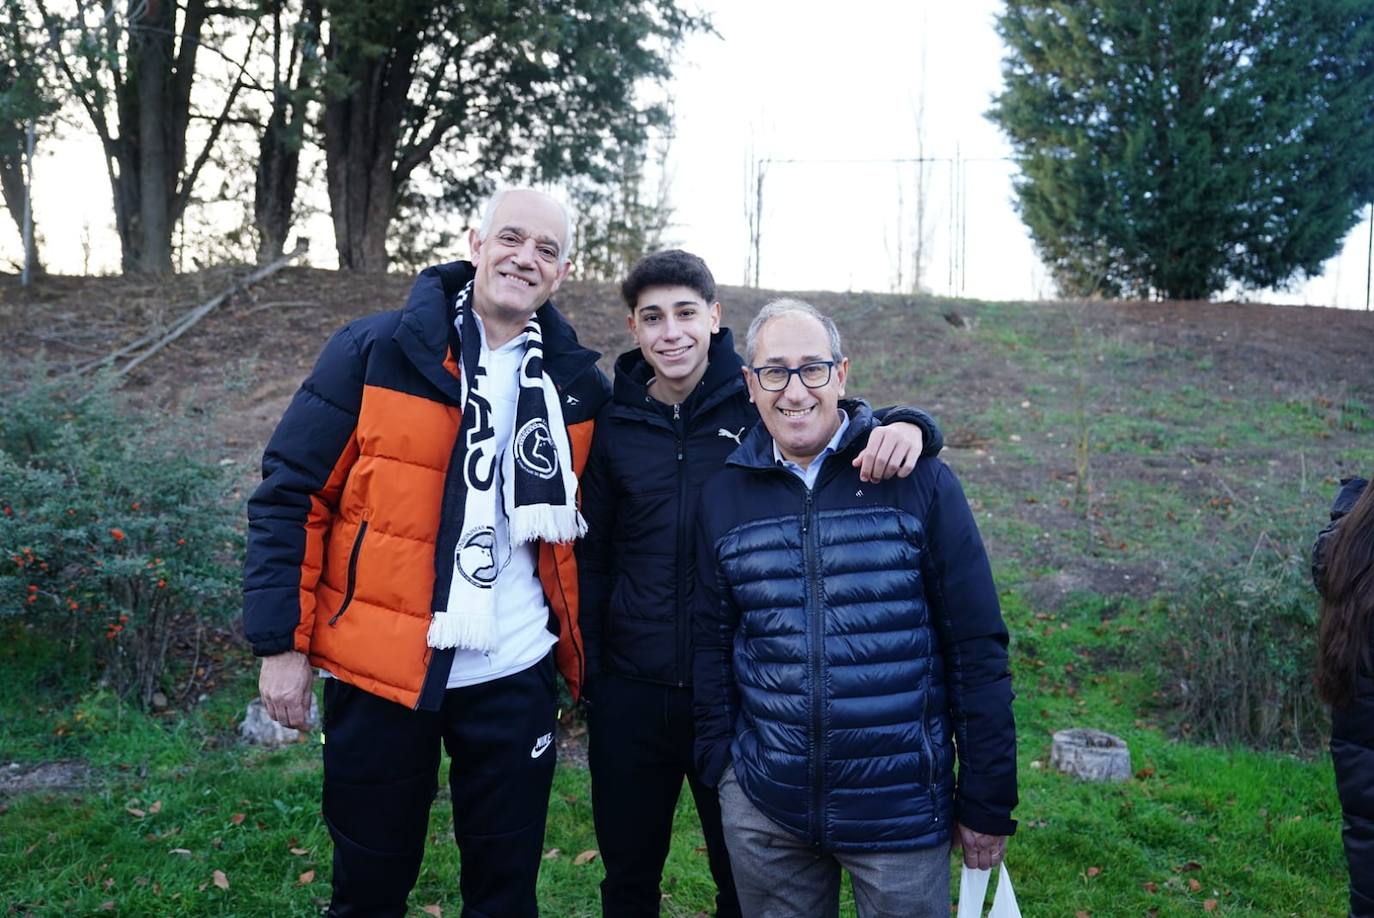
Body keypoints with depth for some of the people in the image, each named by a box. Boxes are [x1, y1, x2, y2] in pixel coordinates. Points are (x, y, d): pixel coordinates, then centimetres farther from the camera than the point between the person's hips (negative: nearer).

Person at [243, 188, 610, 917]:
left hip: (515, 676, 2)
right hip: (379, 667, -2)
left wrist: (583, 650, 10)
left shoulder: (577, 384, 1)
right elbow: (290, 493, -5)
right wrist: (281, 642, -8)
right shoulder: (373, 352, -7)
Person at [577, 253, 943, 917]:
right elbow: (593, 556, 5)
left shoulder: (758, 403, -6)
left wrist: (904, 424, -30)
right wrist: (589, 671, 5)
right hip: (632, 692, 2)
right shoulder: (614, 423, -1)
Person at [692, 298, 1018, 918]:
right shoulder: (723, 496, 0)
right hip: (762, 809, 3)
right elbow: (713, 643, 7)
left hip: (902, 810, -2)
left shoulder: (918, 480, -8)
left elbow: (976, 649, -6)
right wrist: (720, 768, 6)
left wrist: (987, 802, -4)